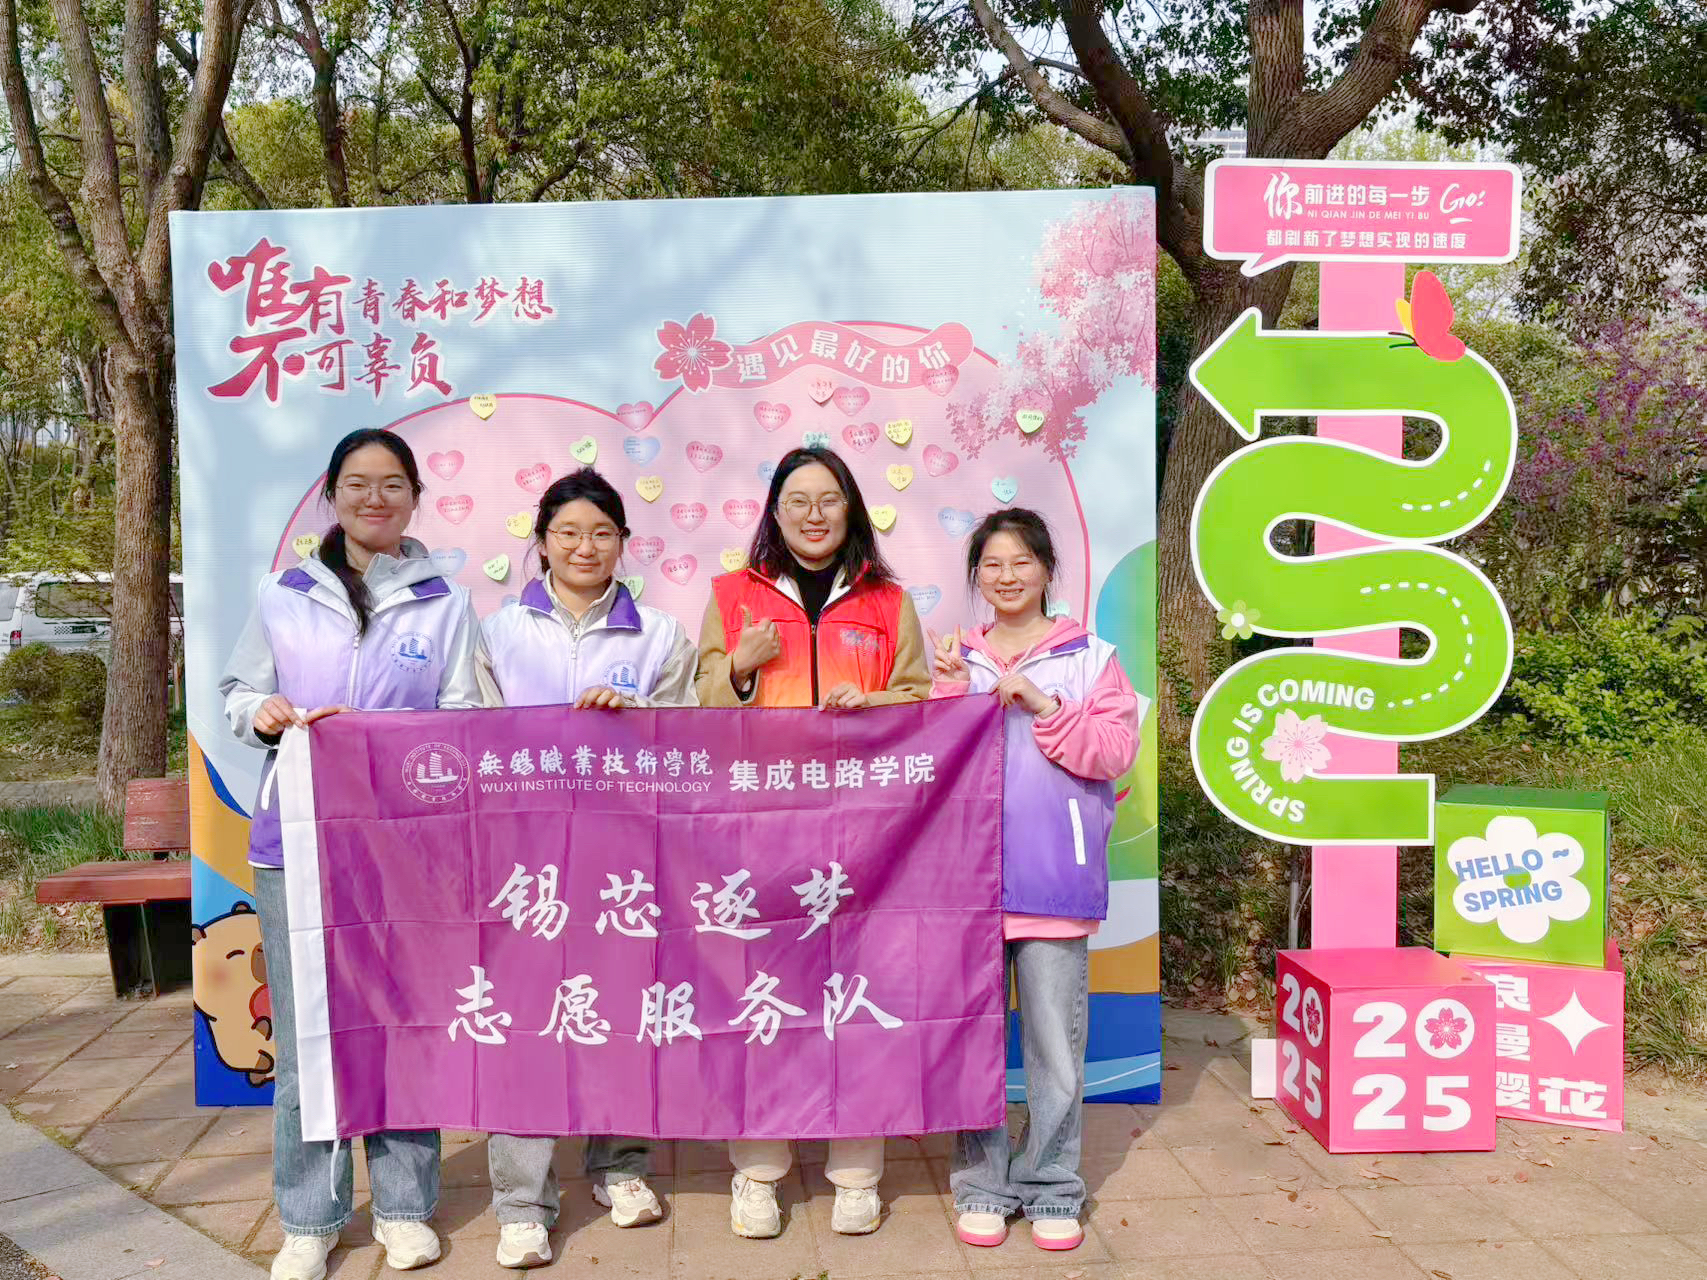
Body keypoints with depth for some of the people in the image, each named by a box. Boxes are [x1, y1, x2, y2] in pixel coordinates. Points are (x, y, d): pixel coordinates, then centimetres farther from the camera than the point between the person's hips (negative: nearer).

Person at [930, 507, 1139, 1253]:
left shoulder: (1090, 659, 5)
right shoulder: (954, 660, 11)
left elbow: (1114, 752, -5)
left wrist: (1044, 705, -15)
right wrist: (954, 693, -10)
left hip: (1055, 878, -2)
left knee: (1055, 1040, 5)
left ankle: (1052, 1189, 20)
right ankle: (982, 1185, 22)